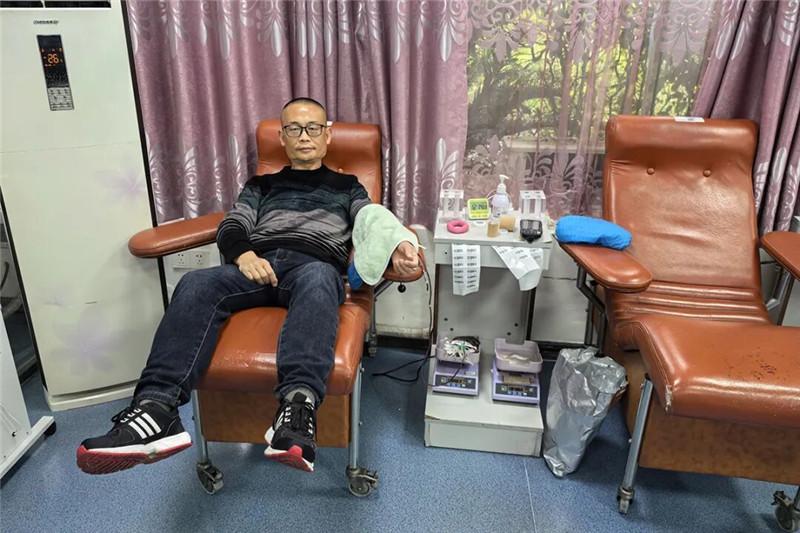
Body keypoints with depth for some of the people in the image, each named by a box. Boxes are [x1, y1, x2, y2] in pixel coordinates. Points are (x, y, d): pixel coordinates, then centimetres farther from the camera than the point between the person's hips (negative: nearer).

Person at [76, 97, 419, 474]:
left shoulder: (346, 186, 29)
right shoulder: (261, 185, 33)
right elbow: (232, 226, 17)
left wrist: (396, 247, -14)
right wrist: (244, 254, -9)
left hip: (314, 267, -2)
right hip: (257, 266, 3)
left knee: (317, 279, -40)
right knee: (196, 284, -30)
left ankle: (299, 406, -61)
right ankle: (156, 408, -47)